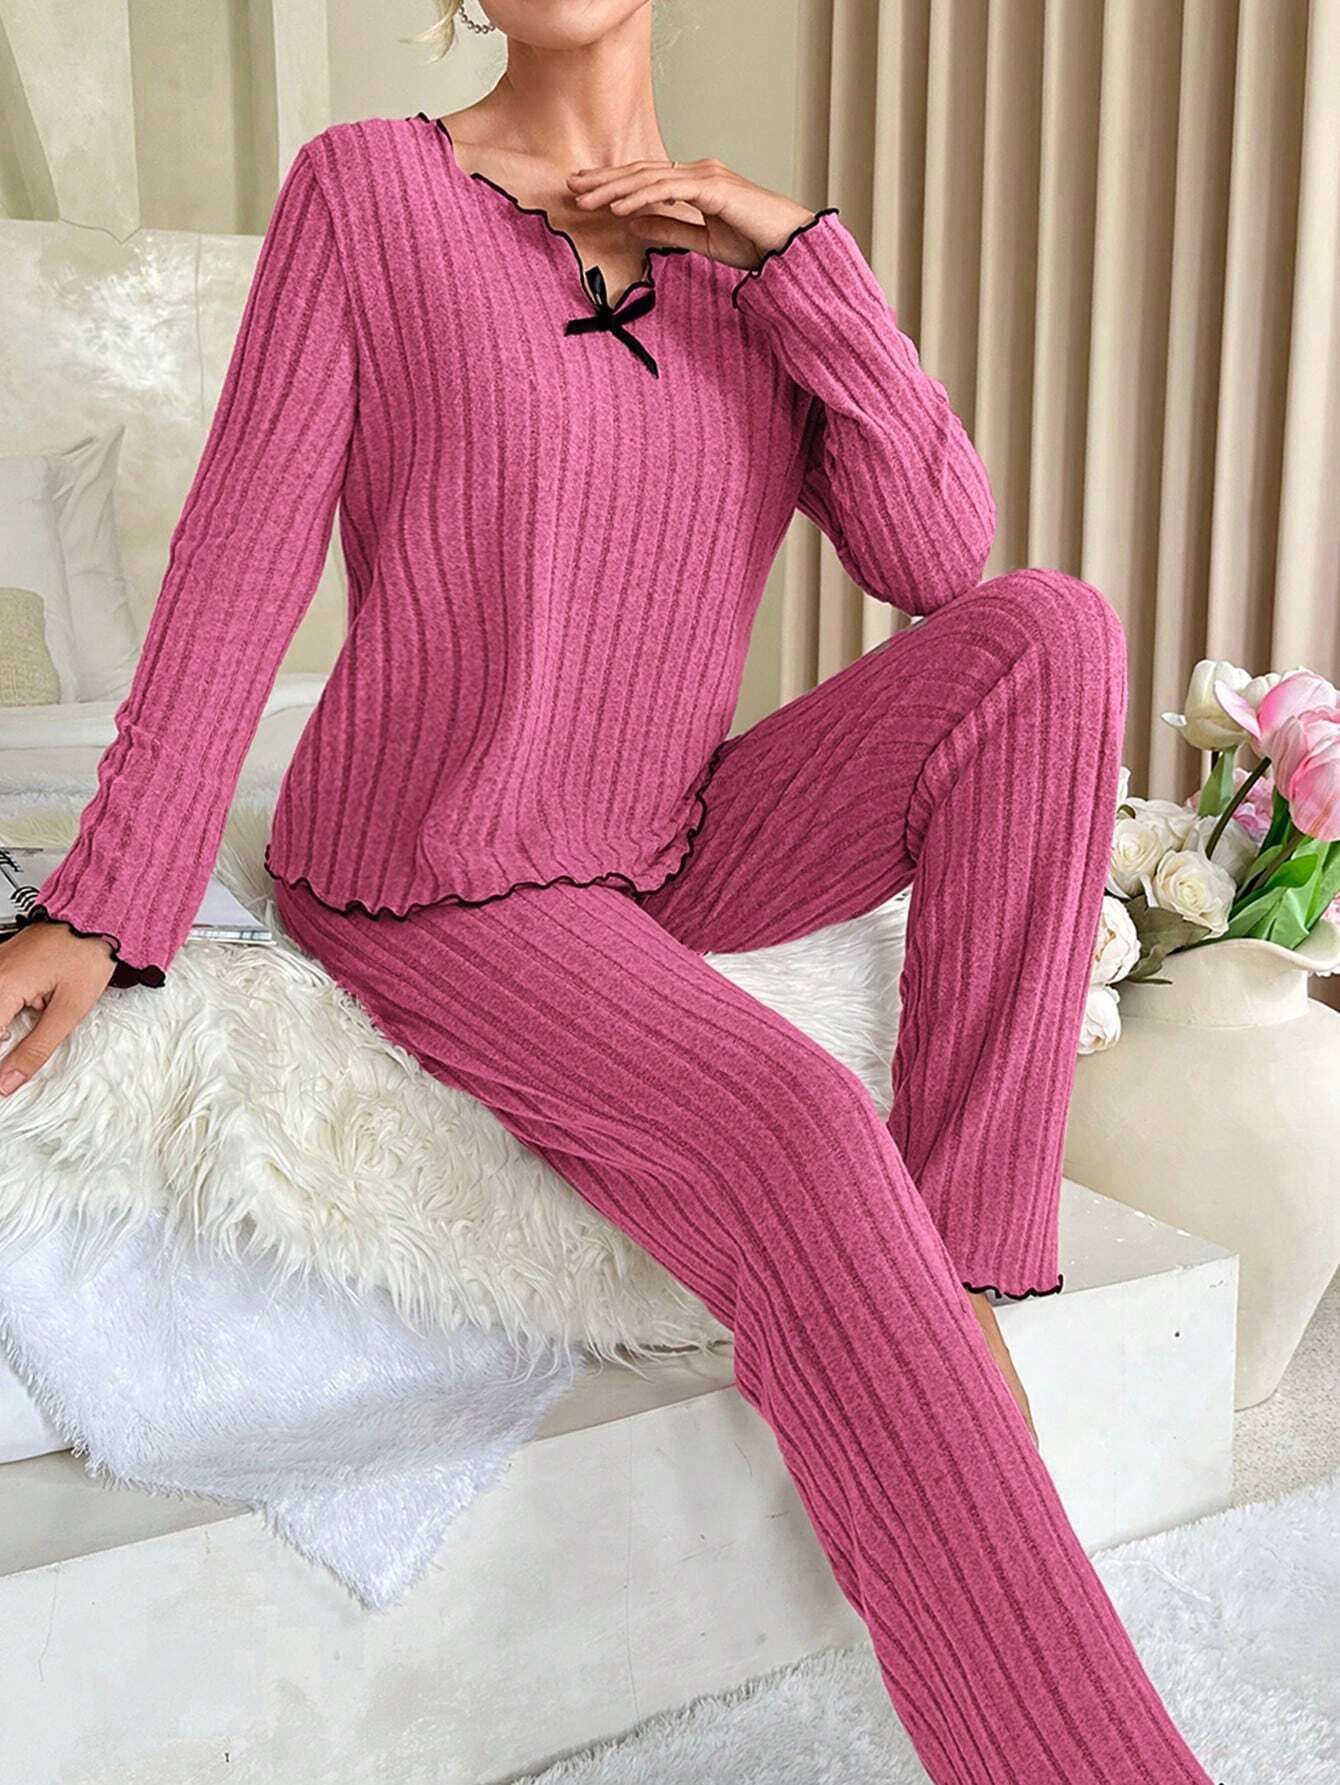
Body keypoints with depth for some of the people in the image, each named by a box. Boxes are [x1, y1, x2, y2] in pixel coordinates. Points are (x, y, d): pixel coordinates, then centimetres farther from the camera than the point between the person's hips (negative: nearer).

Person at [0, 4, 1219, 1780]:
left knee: (1050, 627, -14)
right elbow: (238, 565, -7)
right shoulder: (368, 188, -1)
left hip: (673, 858, 6)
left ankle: (952, 1261, -16)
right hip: (430, 890, -5)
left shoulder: (752, 266, 11)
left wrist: (799, 250, -8)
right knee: (796, 1130, -32)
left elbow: (938, 558, -2)